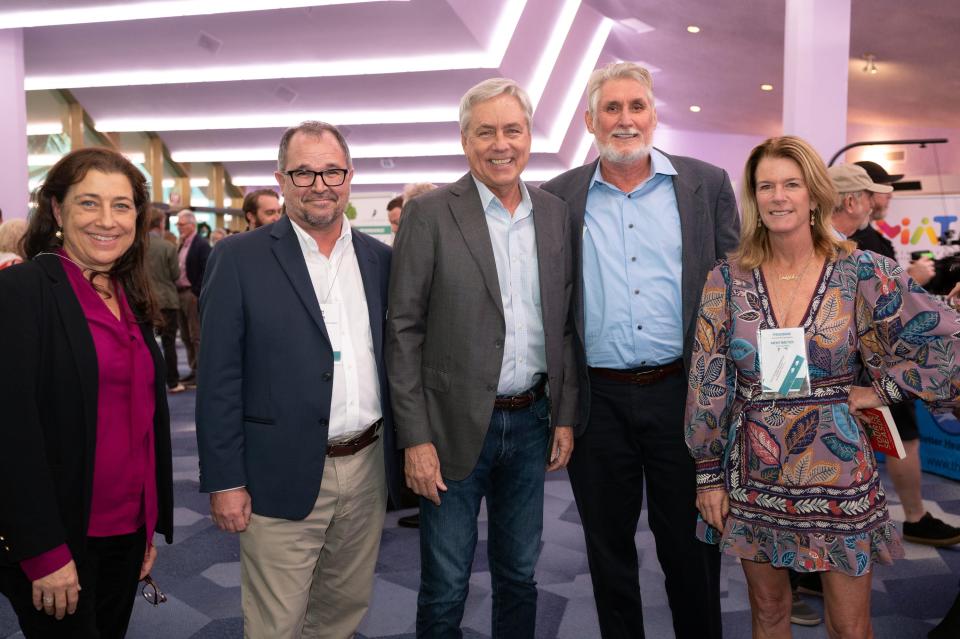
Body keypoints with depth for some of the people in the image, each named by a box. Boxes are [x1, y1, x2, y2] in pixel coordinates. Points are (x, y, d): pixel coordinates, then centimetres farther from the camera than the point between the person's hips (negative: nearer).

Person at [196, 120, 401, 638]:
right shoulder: (239, 258, -5)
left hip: (369, 470, 4)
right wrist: (224, 481, -9)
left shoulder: (379, 259, 7)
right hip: (282, 477, -4)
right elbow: (219, 379, -7)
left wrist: (404, 449, 8)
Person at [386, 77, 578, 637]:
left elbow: (565, 324, 8)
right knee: (445, 589, 9)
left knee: (519, 574, 19)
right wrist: (415, 438, -12)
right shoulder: (430, 213, -8)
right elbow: (404, 331, -9)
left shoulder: (556, 214, 5)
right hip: (455, 425, -4)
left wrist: (565, 416, 5)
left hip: (531, 422, 4)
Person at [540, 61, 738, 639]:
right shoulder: (560, 196, 4)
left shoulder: (707, 185, 2)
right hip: (597, 400, 1)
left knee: (690, 544, 14)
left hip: (681, 393, 0)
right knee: (608, 545, 16)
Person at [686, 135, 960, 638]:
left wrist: (883, 389, -5)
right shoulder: (727, 278, -4)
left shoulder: (862, 273, -7)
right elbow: (708, 383, -2)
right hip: (752, 476, 1)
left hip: (837, 470, -1)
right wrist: (708, 473, -1)